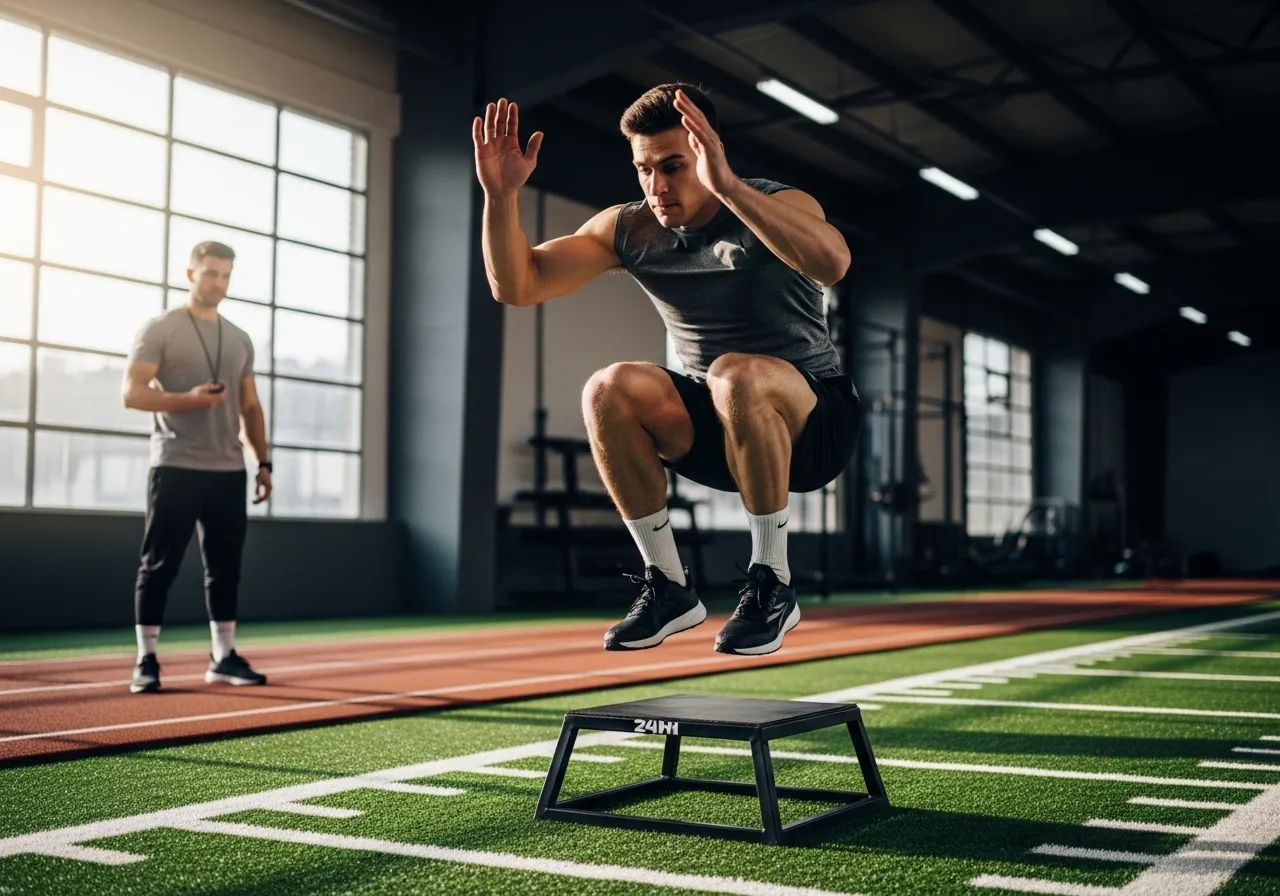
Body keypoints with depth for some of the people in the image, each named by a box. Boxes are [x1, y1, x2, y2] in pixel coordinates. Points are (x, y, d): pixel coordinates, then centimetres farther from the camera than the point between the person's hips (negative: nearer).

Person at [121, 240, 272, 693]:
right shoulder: (159, 329, -2)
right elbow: (132, 393, -9)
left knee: (225, 566, 8)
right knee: (159, 565, -1)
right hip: (176, 467, -5)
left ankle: (223, 657, 15)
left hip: (229, 471, 6)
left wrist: (263, 461, 10)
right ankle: (146, 660, 4)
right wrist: (188, 399, -24)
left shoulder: (240, 339, 15)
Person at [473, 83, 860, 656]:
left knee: (735, 375, -37)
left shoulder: (777, 206, -14)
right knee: (608, 389, -24)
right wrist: (501, 194, -21)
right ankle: (668, 587, -11)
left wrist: (727, 186, -48)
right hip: (711, 431, 5)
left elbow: (832, 263, -39)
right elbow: (516, 286, -5)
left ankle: (771, 584, -20)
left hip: (811, 421, -4)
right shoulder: (627, 229, 0)